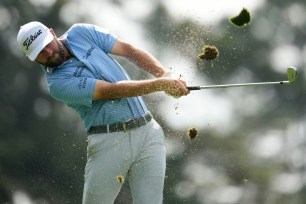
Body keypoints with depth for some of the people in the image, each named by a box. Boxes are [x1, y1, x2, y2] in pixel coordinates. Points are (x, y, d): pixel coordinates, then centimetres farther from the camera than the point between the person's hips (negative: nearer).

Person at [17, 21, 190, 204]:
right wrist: (160, 84, -20)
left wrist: (164, 75, -7)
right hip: (109, 141, -3)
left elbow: (129, 50, 8)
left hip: (148, 132, 3)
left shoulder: (81, 33, 9)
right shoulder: (58, 84, -9)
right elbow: (112, 91, -15)